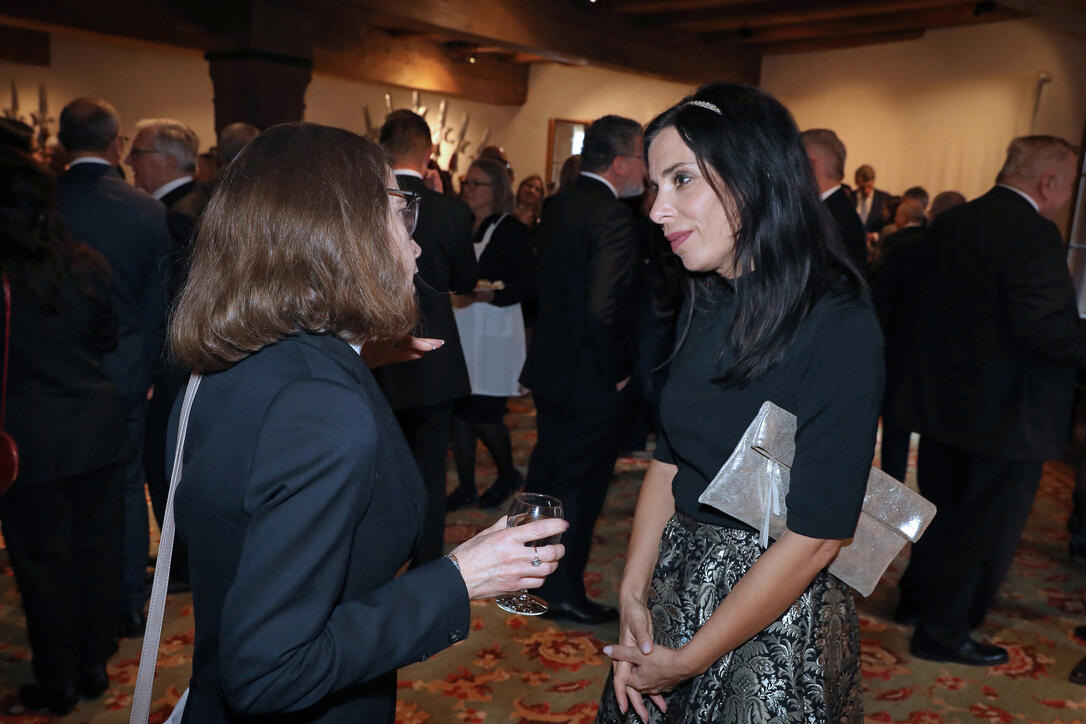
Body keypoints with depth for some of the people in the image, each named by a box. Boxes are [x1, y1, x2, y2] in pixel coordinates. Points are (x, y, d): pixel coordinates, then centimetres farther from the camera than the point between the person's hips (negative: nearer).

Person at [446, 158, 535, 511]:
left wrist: (487, 294, -22)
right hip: (458, 332, 6)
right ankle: (466, 487, 18)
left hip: (493, 334, -6)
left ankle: (508, 474, 22)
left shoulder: (511, 229, -5)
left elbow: (527, 285, -11)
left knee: (483, 414, -3)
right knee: (457, 411, 6)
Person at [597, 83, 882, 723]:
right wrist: (633, 595, -4)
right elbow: (669, 458, 4)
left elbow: (815, 538, -22)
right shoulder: (707, 304, 0)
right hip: (678, 582, 7)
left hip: (779, 611, -6)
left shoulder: (839, 328, -22)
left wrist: (686, 661, -14)